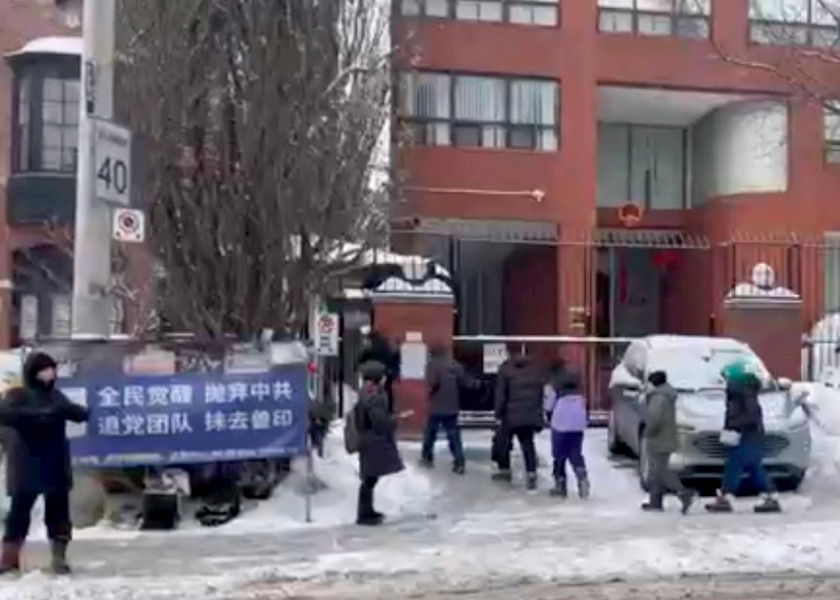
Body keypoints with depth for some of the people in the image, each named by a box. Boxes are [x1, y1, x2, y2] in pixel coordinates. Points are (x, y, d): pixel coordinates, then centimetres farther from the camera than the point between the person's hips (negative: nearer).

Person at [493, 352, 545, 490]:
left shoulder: (506, 369, -5)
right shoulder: (536, 368, 7)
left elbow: (501, 394, -8)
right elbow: (541, 394, 9)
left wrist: (498, 415, -3)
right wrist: (539, 415, 14)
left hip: (511, 415, -3)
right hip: (530, 415, 3)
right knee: (528, 444, 6)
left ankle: (504, 470, 25)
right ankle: (531, 475, -6)